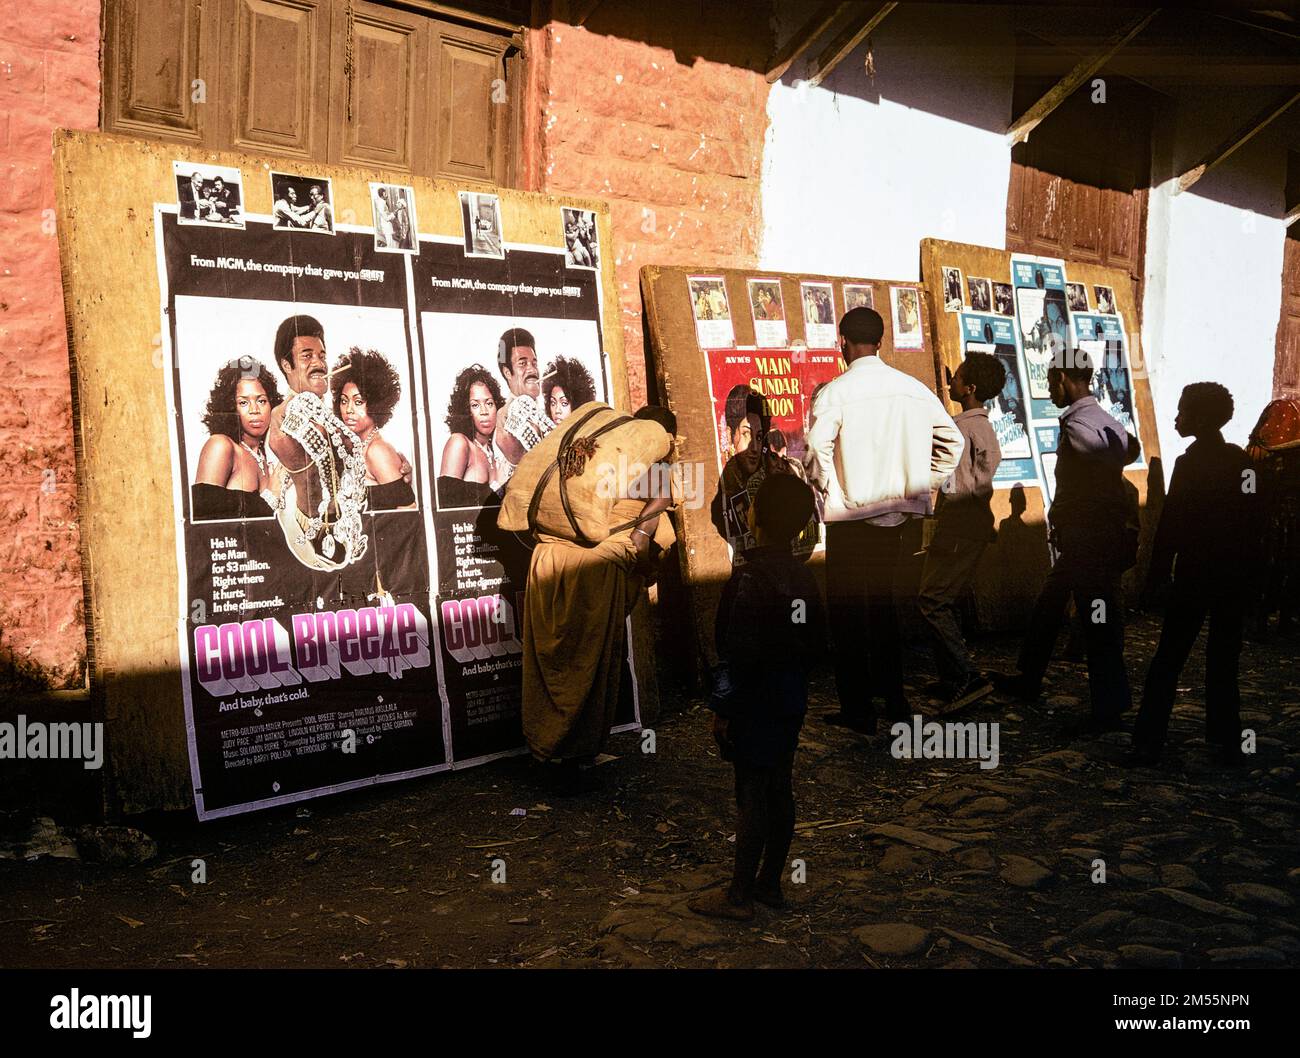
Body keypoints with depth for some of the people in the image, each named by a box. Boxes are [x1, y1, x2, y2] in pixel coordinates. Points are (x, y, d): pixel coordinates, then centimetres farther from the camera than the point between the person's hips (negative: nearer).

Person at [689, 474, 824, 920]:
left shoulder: (749, 578, -20)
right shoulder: (804, 577, 4)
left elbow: (740, 654, -22)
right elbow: (817, 644, 11)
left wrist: (722, 707, -14)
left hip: (755, 705, -7)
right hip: (790, 704, 8)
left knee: (752, 795, 0)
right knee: (780, 790, 14)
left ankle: (739, 895, 11)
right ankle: (770, 883, 27)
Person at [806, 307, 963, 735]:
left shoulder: (834, 392, -12)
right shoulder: (913, 387, 3)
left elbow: (816, 451, -22)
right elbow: (952, 441, 6)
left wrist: (833, 494, -7)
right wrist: (921, 485, 13)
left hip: (851, 517, -5)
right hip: (898, 512, 5)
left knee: (848, 611, 6)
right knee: (883, 603, 20)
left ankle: (858, 710, 10)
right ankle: (894, 699, 26)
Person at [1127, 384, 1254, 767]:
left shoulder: (1190, 462, -12)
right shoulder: (1242, 461, 6)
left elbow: (1171, 525, -14)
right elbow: (1252, 523, 11)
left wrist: (1155, 577, -10)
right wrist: (1242, 565, 18)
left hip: (1195, 575, -6)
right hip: (1235, 576, 6)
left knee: (1168, 661, -1)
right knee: (1224, 662, 13)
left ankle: (1149, 743, -3)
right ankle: (1227, 742, 16)